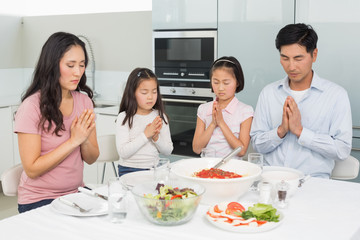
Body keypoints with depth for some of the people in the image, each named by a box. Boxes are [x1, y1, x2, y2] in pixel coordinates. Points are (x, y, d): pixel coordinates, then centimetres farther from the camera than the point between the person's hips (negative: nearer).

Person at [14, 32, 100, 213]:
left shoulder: (84, 101, 4)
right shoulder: (32, 107, -14)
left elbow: (91, 159, 8)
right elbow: (32, 170, -15)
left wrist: (84, 140, -14)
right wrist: (73, 141, -18)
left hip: (76, 194, 6)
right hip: (39, 201, -5)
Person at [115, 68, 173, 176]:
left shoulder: (160, 116, 7)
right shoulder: (124, 118, -4)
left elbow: (168, 151, 7)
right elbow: (123, 152, -14)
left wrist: (156, 137, -11)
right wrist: (146, 135, -17)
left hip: (154, 168, 4)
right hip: (129, 170, -3)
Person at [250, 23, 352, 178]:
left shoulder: (336, 95, 2)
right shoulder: (269, 93, 12)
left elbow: (342, 150, -5)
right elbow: (257, 144, 10)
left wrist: (300, 131, -9)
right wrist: (281, 130, -8)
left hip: (312, 179, -1)